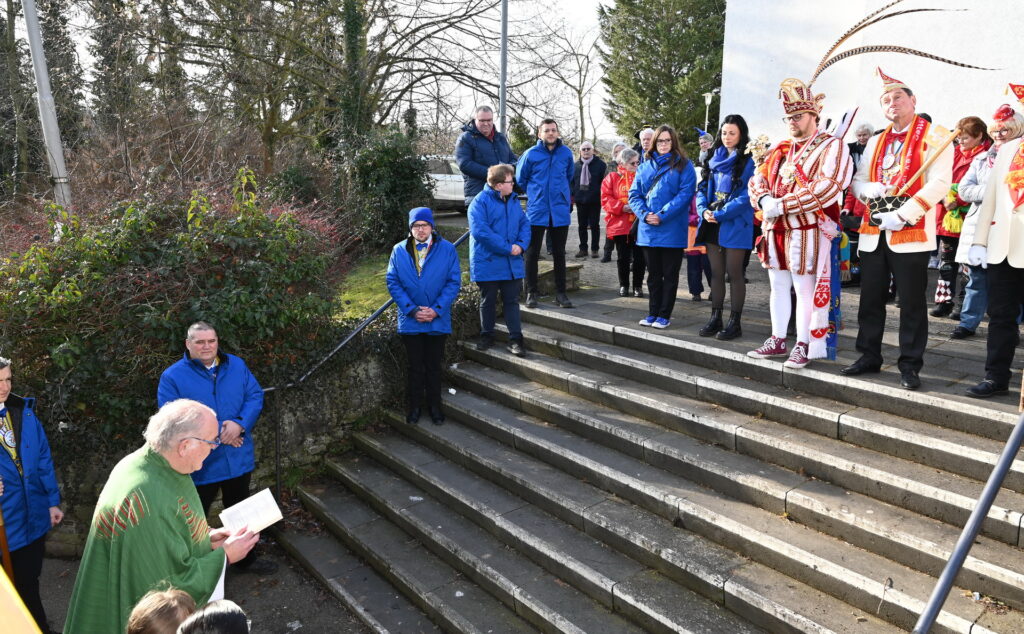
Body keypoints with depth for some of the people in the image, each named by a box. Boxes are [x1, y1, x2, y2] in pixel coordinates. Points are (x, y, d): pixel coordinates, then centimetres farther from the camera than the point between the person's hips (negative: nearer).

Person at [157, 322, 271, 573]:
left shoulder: (236, 365, 2)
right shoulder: (172, 377, -10)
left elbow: (255, 396, -1)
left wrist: (240, 424, -21)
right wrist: (216, 436, -21)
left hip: (239, 459, 5)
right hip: (200, 465, -4)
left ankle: (244, 559, 44)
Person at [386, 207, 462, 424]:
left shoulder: (447, 249, -3)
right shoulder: (399, 251, -1)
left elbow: (454, 282, -5)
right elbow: (392, 282, -3)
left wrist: (436, 310, -14)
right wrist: (412, 310, -12)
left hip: (438, 320, 0)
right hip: (410, 321, 0)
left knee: (434, 366, 12)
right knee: (414, 366, 10)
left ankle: (435, 407, 27)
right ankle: (413, 408, 25)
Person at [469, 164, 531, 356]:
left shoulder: (513, 201, 9)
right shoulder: (480, 202, -13)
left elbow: (524, 224, 11)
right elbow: (480, 231, -21)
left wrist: (521, 244, -9)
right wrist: (507, 248, -20)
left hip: (512, 264, 5)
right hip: (487, 263, -5)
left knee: (511, 301, 7)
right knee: (488, 302, 10)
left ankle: (515, 339, 12)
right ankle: (487, 335, 26)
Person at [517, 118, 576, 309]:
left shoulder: (566, 153, 2)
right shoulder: (531, 154, -5)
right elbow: (520, 179, 9)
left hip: (560, 211, 2)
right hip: (536, 211, -2)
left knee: (559, 254, 8)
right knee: (532, 253, 2)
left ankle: (560, 293, 16)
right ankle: (531, 293, 11)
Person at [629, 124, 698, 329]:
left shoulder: (683, 165, -1)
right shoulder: (644, 167, 12)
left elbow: (686, 193, -12)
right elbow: (634, 194, 8)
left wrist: (662, 216, -18)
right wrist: (644, 214, -11)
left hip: (672, 230, -4)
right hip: (648, 230, 4)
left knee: (670, 274, 4)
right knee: (653, 274, 12)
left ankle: (664, 315, 11)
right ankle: (652, 312, 21)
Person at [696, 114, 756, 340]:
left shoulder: (749, 161, -5)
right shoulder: (715, 157, 13)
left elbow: (748, 194, -14)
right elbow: (703, 188, 13)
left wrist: (721, 213, -19)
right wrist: (704, 210, -6)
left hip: (735, 224, -6)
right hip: (712, 224, 6)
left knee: (734, 273, -1)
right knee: (716, 273, 10)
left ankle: (735, 322, 7)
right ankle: (715, 319, 17)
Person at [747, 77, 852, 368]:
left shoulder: (831, 147, -5)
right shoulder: (780, 149, 18)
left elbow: (826, 188, -18)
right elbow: (757, 179, 14)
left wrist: (782, 205, -20)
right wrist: (764, 200, -10)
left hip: (808, 231, -7)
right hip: (775, 230, 7)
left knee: (805, 290, -3)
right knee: (778, 287, 13)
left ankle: (804, 346, 6)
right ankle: (777, 340, 23)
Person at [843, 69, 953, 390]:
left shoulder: (935, 137, -2)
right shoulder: (875, 142, 17)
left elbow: (939, 183, -12)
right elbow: (857, 181, 17)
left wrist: (902, 214, -21)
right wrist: (868, 189, -8)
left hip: (911, 233, -5)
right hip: (873, 232, 6)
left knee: (911, 302, 1)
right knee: (870, 298, 10)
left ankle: (910, 365, 10)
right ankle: (869, 355, 23)